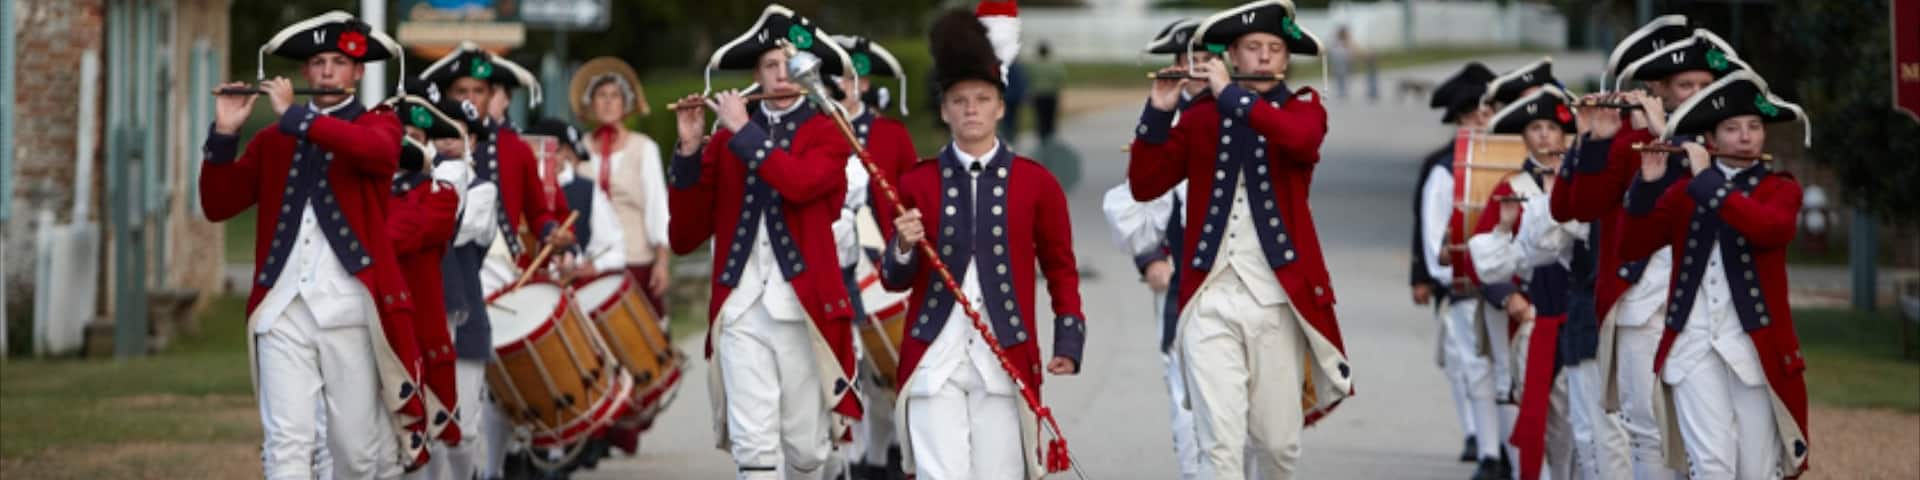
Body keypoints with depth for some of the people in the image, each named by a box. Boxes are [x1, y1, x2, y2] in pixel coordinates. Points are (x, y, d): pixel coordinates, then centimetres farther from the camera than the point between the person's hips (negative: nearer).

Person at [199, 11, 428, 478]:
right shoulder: (272, 139, 16)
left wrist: (295, 116, -17)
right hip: (282, 310, 2)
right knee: (286, 442, -9)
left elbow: (376, 151, -18)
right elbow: (218, 206, 9)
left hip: (351, 310, -2)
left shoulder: (378, 124, 8)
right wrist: (224, 135, -5)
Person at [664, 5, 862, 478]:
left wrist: (744, 130, -11)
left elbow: (801, 182, -19)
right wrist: (689, 150, -4)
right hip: (741, 311, 1)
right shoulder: (725, 141, 11)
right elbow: (683, 237, 6)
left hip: (803, 309, -1)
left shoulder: (829, 135, 5)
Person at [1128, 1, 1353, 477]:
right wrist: (1159, 112, -8)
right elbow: (1144, 185, 3)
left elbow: (1301, 137, -19)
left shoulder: (1304, 108, 6)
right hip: (1210, 302, 0)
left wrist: (1230, 95, -17)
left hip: (1278, 300, 0)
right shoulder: (1200, 116, 9)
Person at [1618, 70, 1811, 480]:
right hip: (1693, 341, 1)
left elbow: (1771, 228, -17)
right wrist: (1647, 185, -11)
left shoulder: (1781, 189, 7)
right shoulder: (1683, 189, 12)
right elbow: (1632, 247, 2)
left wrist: (1707, 181, -17)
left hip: (1755, 342, -1)